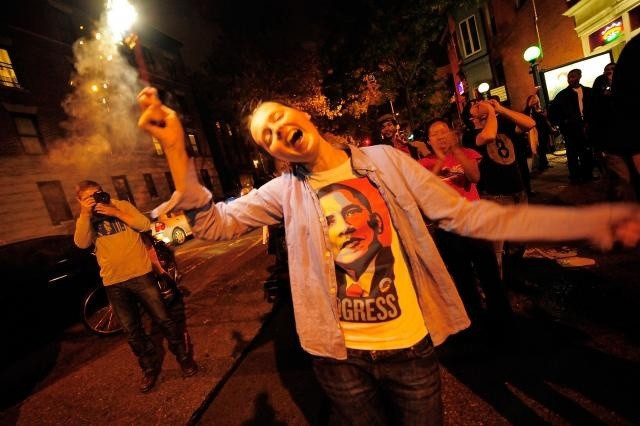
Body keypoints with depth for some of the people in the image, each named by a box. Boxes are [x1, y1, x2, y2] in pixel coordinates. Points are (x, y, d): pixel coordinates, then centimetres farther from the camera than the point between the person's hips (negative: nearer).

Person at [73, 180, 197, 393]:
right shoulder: (85, 220, 8)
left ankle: (184, 356, 23)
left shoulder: (122, 205, 2)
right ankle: (150, 367, 30)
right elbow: (81, 243, -11)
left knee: (163, 319, 3)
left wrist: (115, 212, -18)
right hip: (114, 283, 3)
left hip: (140, 274, -2)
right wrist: (85, 214, -19)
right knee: (132, 331, 11)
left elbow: (144, 225, -12)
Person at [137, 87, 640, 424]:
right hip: (340, 355, 1)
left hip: (410, 346, 0)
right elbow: (212, 222, -10)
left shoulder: (385, 160, -5)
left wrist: (595, 219, -10)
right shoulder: (286, 191, -5)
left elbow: (465, 214, -7)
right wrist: (176, 147, -25)